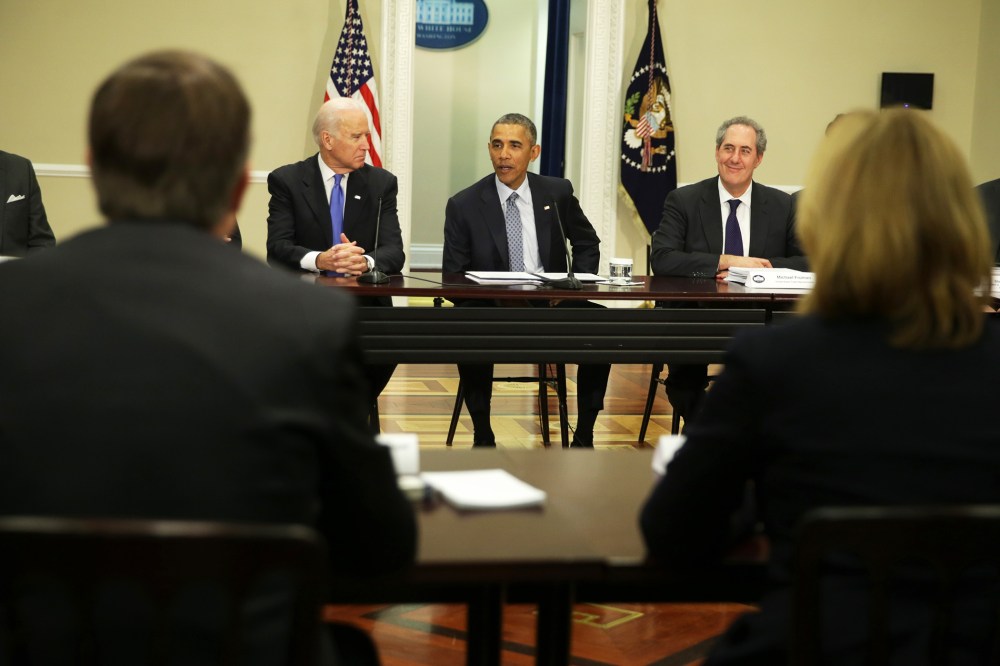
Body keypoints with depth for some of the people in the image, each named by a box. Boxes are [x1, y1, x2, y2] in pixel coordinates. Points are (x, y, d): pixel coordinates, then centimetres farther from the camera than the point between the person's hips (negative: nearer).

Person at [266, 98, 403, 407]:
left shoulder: (381, 183, 10)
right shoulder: (286, 180, 3)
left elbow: (394, 251, 0)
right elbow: (277, 248, -8)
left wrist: (366, 261, -24)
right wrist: (320, 259, -28)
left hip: (365, 303, 2)